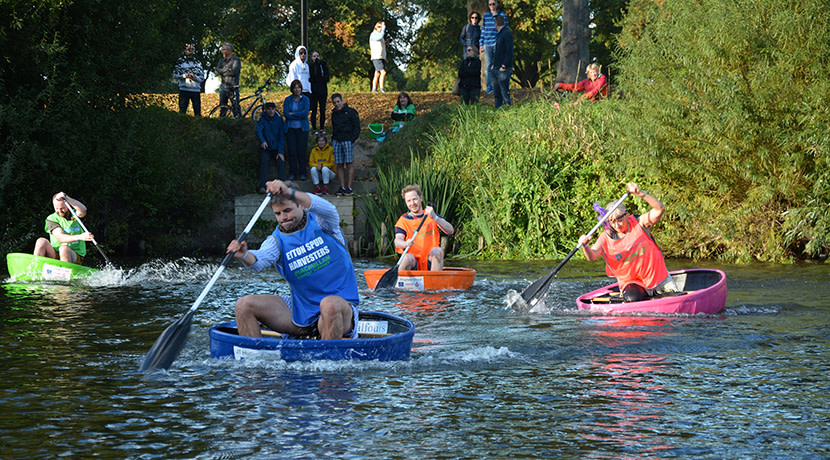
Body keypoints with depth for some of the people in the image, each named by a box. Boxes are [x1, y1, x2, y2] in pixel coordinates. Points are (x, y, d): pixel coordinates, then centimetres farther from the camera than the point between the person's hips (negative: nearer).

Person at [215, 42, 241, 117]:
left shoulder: (236, 60, -1)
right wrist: (227, 69, -8)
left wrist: (222, 72, -4)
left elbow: (233, 72, -15)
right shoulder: (222, 60, 18)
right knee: (222, 108, 7)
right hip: (223, 87, 6)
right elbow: (217, 71, 4)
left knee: (236, 108, -9)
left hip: (233, 88, -6)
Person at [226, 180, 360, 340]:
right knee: (244, 305, -7)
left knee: (330, 304, -40)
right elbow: (260, 259, -18)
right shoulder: (277, 241, 4)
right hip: (300, 311, 4)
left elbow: (327, 209, -27)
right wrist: (245, 256, -44)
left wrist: (290, 193, -42)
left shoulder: (320, 223, -1)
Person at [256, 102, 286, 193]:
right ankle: (262, 186, -32)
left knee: (281, 162, -24)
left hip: (277, 148, 1)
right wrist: (263, 141, -42)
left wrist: (281, 152, -11)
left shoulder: (279, 120, 2)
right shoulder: (262, 120, -2)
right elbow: (259, 131, -20)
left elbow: (282, 136, -1)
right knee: (264, 163, -25)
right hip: (265, 148, -1)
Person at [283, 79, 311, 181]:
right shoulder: (288, 100, 6)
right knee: (292, 152, -1)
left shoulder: (305, 99, 2)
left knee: (302, 152, -3)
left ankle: (302, 174, 5)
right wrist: (299, 115, -11)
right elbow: (286, 114, -7)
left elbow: (305, 114, -10)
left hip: (302, 129, -1)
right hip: (290, 128, 1)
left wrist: (292, 114, -8)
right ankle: (292, 174, 6)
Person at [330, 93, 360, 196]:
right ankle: (342, 187, 4)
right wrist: (333, 140, 14)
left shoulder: (351, 112, 0)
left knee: (349, 164, -6)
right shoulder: (334, 114, 17)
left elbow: (357, 127, -1)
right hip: (337, 141, 5)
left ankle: (349, 187, -5)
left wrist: (352, 139, -12)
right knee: (339, 165, 1)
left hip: (348, 141, -5)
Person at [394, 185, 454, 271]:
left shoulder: (431, 216, 12)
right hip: (413, 264, -1)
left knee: (437, 251, -29)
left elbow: (450, 231, -3)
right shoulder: (403, 221, 7)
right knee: (408, 257, -34)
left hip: (429, 264, 1)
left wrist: (434, 217, -19)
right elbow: (397, 241, -11)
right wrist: (406, 244, -36)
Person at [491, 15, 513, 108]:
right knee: (497, 93, 9)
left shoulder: (507, 34, -11)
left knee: (505, 93, -7)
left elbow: (509, 52, -17)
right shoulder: (499, 34, 18)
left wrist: (504, 66, -19)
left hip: (503, 70, -9)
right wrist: (494, 64, 14)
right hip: (496, 69, 9)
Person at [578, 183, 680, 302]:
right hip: (631, 283, 0)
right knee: (632, 299, -31)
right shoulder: (606, 237, -7)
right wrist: (585, 246, -45)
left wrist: (640, 194, -36)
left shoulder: (639, 224, -7)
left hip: (658, 277, 0)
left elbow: (659, 209, -22)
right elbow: (592, 256, -21)